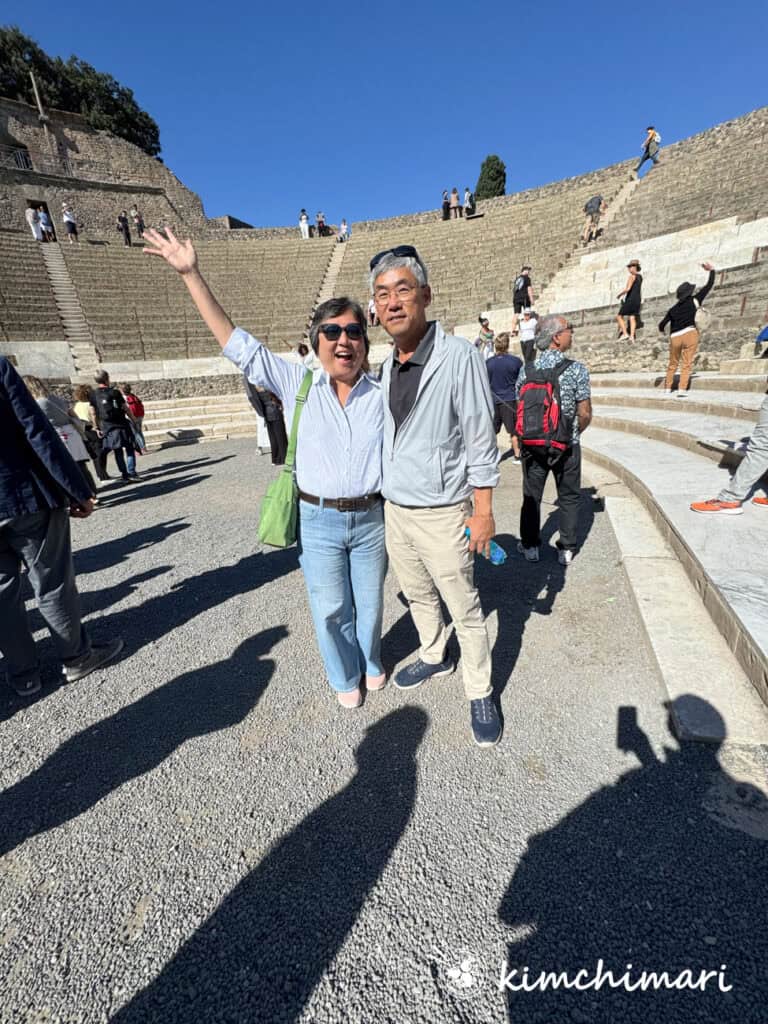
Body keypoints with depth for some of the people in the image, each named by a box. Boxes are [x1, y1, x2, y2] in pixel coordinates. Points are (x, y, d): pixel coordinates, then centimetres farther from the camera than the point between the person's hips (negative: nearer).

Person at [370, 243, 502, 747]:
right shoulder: (387, 365, 7)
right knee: (418, 596, 22)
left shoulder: (459, 356, -14)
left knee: (464, 609, 7)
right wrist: (384, 496, 16)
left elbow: (481, 442, -13)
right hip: (394, 507, 7)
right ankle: (434, 656, 46)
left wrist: (482, 512, -14)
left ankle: (480, 694, 28)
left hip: (441, 512, -6)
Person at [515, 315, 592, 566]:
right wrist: (573, 434, 10)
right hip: (567, 446, -2)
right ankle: (566, 549, 21)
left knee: (531, 497, 14)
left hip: (532, 445, 2)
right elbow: (585, 414, -10)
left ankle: (530, 546, 25)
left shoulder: (526, 369, -3)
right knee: (569, 498, 13)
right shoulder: (576, 369, -12)